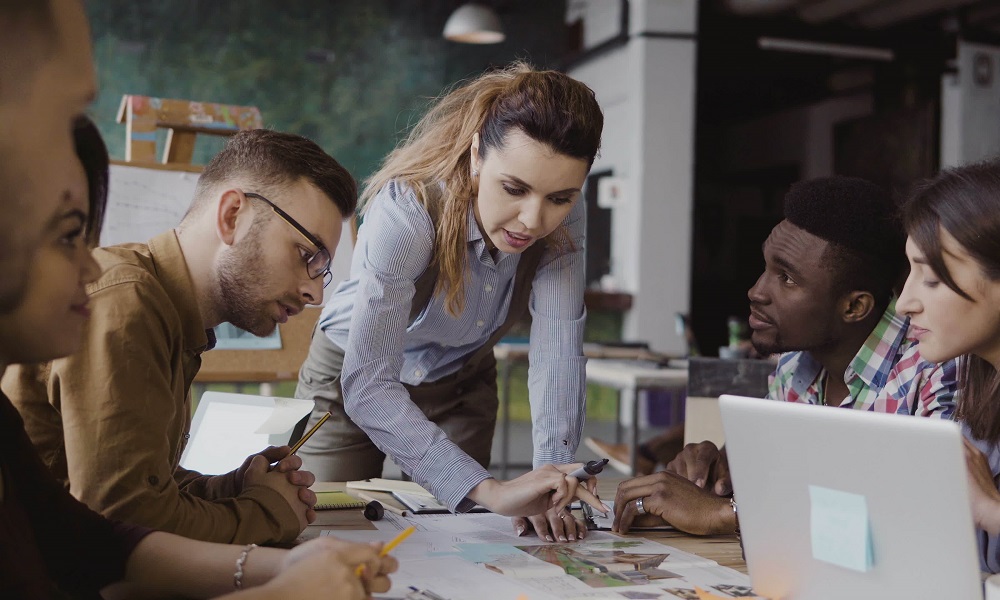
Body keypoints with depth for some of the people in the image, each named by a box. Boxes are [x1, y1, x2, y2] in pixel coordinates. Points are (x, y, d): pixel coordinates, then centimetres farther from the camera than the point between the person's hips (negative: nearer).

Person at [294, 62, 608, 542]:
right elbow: (368, 385, -44)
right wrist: (489, 490, -54)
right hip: (351, 377, -3)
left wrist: (552, 479, -44)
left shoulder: (565, 220, -24)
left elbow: (558, 349, -30)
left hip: (462, 382, 4)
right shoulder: (407, 211, -39)